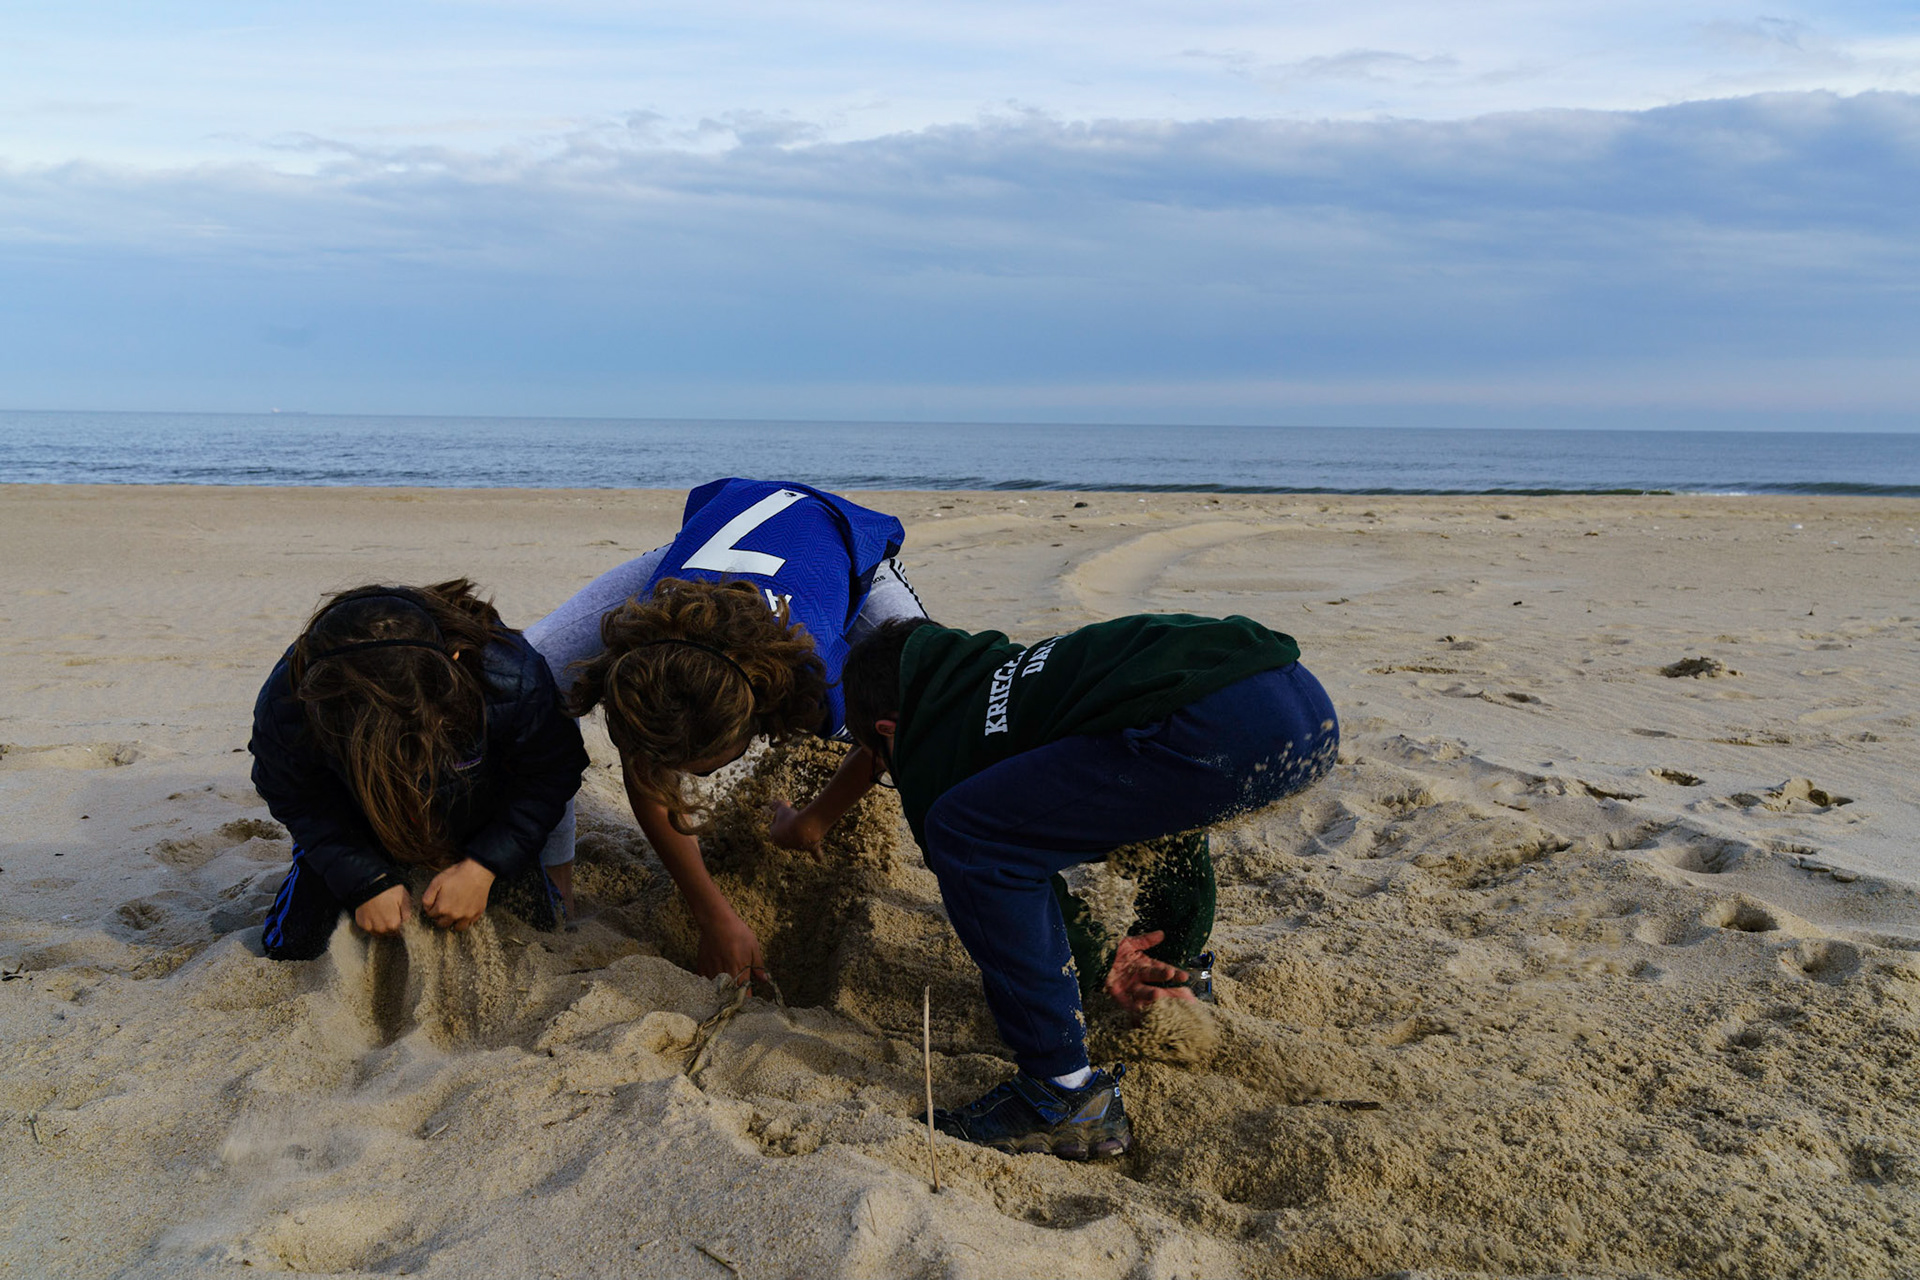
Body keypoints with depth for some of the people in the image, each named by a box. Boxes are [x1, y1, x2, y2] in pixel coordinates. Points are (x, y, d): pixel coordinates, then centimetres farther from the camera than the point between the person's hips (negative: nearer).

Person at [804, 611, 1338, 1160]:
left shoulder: (926, 758, 13)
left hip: (1221, 730, -9)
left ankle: (1066, 1098, 5)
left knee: (962, 834, -2)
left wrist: (1101, 968, 37)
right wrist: (1163, 962, 43)